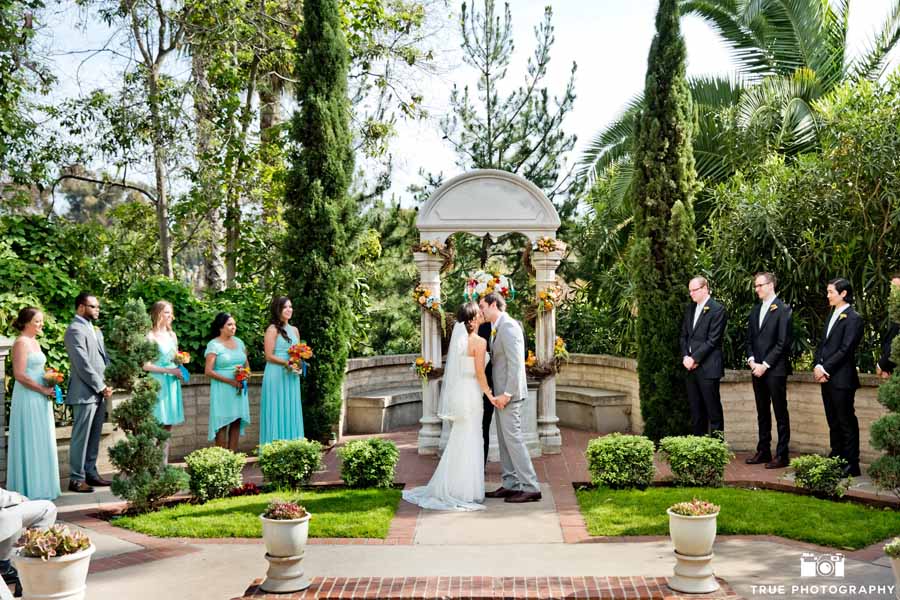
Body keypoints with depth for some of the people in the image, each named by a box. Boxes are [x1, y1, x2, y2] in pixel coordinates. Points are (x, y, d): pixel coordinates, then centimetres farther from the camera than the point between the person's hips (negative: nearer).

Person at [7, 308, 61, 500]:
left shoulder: (34, 342, 14)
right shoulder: (21, 343, -12)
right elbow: (19, 375, -19)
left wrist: (49, 386, 7)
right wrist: (43, 389, -15)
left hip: (40, 399, 9)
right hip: (27, 399, -9)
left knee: (42, 443, 13)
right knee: (30, 442, -1)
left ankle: (40, 486, 22)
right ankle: (30, 488, 8)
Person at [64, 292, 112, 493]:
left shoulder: (95, 329, 16)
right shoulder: (75, 330, -12)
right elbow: (83, 364, -17)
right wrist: (101, 387, -13)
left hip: (98, 392, 8)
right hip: (85, 393, -8)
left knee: (94, 436, 13)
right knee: (81, 437, -2)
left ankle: (90, 473, 21)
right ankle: (76, 479, 4)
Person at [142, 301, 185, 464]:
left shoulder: (172, 335, 13)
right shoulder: (151, 336, -7)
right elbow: (146, 365, -13)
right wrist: (170, 370, -15)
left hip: (172, 383, 7)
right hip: (158, 383, -7)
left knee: (168, 425, 7)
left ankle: (164, 462, 12)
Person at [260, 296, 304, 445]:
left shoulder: (294, 330, 14)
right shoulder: (273, 329, -6)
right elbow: (269, 356, -11)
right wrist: (287, 363, -20)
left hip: (292, 377, 6)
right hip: (276, 376, -6)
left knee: (291, 412, 7)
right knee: (277, 411, -3)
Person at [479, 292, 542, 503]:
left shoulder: (508, 326, -15)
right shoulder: (497, 328, 15)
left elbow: (516, 363, -21)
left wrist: (506, 394, -21)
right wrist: (500, 393, 11)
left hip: (509, 394, -10)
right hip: (501, 393, 10)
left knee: (513, 439, -7)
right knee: (504, 440, 13)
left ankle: (531, 488, -2)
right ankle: (511, 484, 20)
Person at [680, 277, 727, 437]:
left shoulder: (717, 310, -8)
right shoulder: (690, 308, 15)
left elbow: (712, 340, -13)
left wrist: (694, 358, -13)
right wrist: (685, 357, 0)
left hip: (707, 367, -7)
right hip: (690, 366, 7)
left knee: (713, 407, -1)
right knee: (695, 408, 10)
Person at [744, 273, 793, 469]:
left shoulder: (783, 310, -7)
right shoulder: (755, 310, 15)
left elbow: (782, 342, -12)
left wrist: (765, 365, -14)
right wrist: (751, 360, 0)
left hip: (775, 369, -7)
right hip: (757, 369, 7)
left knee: (780, 413, -1)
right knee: (762, 413, 12)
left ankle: (782, 455, 4)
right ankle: (763, 451, 19)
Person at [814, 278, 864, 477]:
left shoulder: (853, 319, -10)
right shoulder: (832, 316, 17)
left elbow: (845, 350, -16)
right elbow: (823, 344, 15)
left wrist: (825, 368, -14)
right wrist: (817, 366, 0)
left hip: (842, 379, -8)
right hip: (826, 378, 8)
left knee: (847, 421, -2)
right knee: (833, 422, 13)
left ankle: (852, 464, 4)